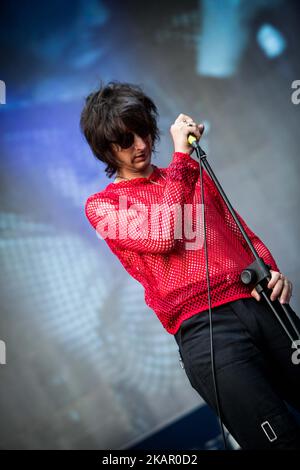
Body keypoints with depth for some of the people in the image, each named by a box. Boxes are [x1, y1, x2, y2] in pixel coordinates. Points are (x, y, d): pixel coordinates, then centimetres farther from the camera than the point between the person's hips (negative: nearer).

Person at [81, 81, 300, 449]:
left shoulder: (193, 174, 25)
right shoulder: (101, 204, 11)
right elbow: (162, 237, -8)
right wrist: (182, 154, -2)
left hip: (260, 303, 5)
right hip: (202, 324, -5)